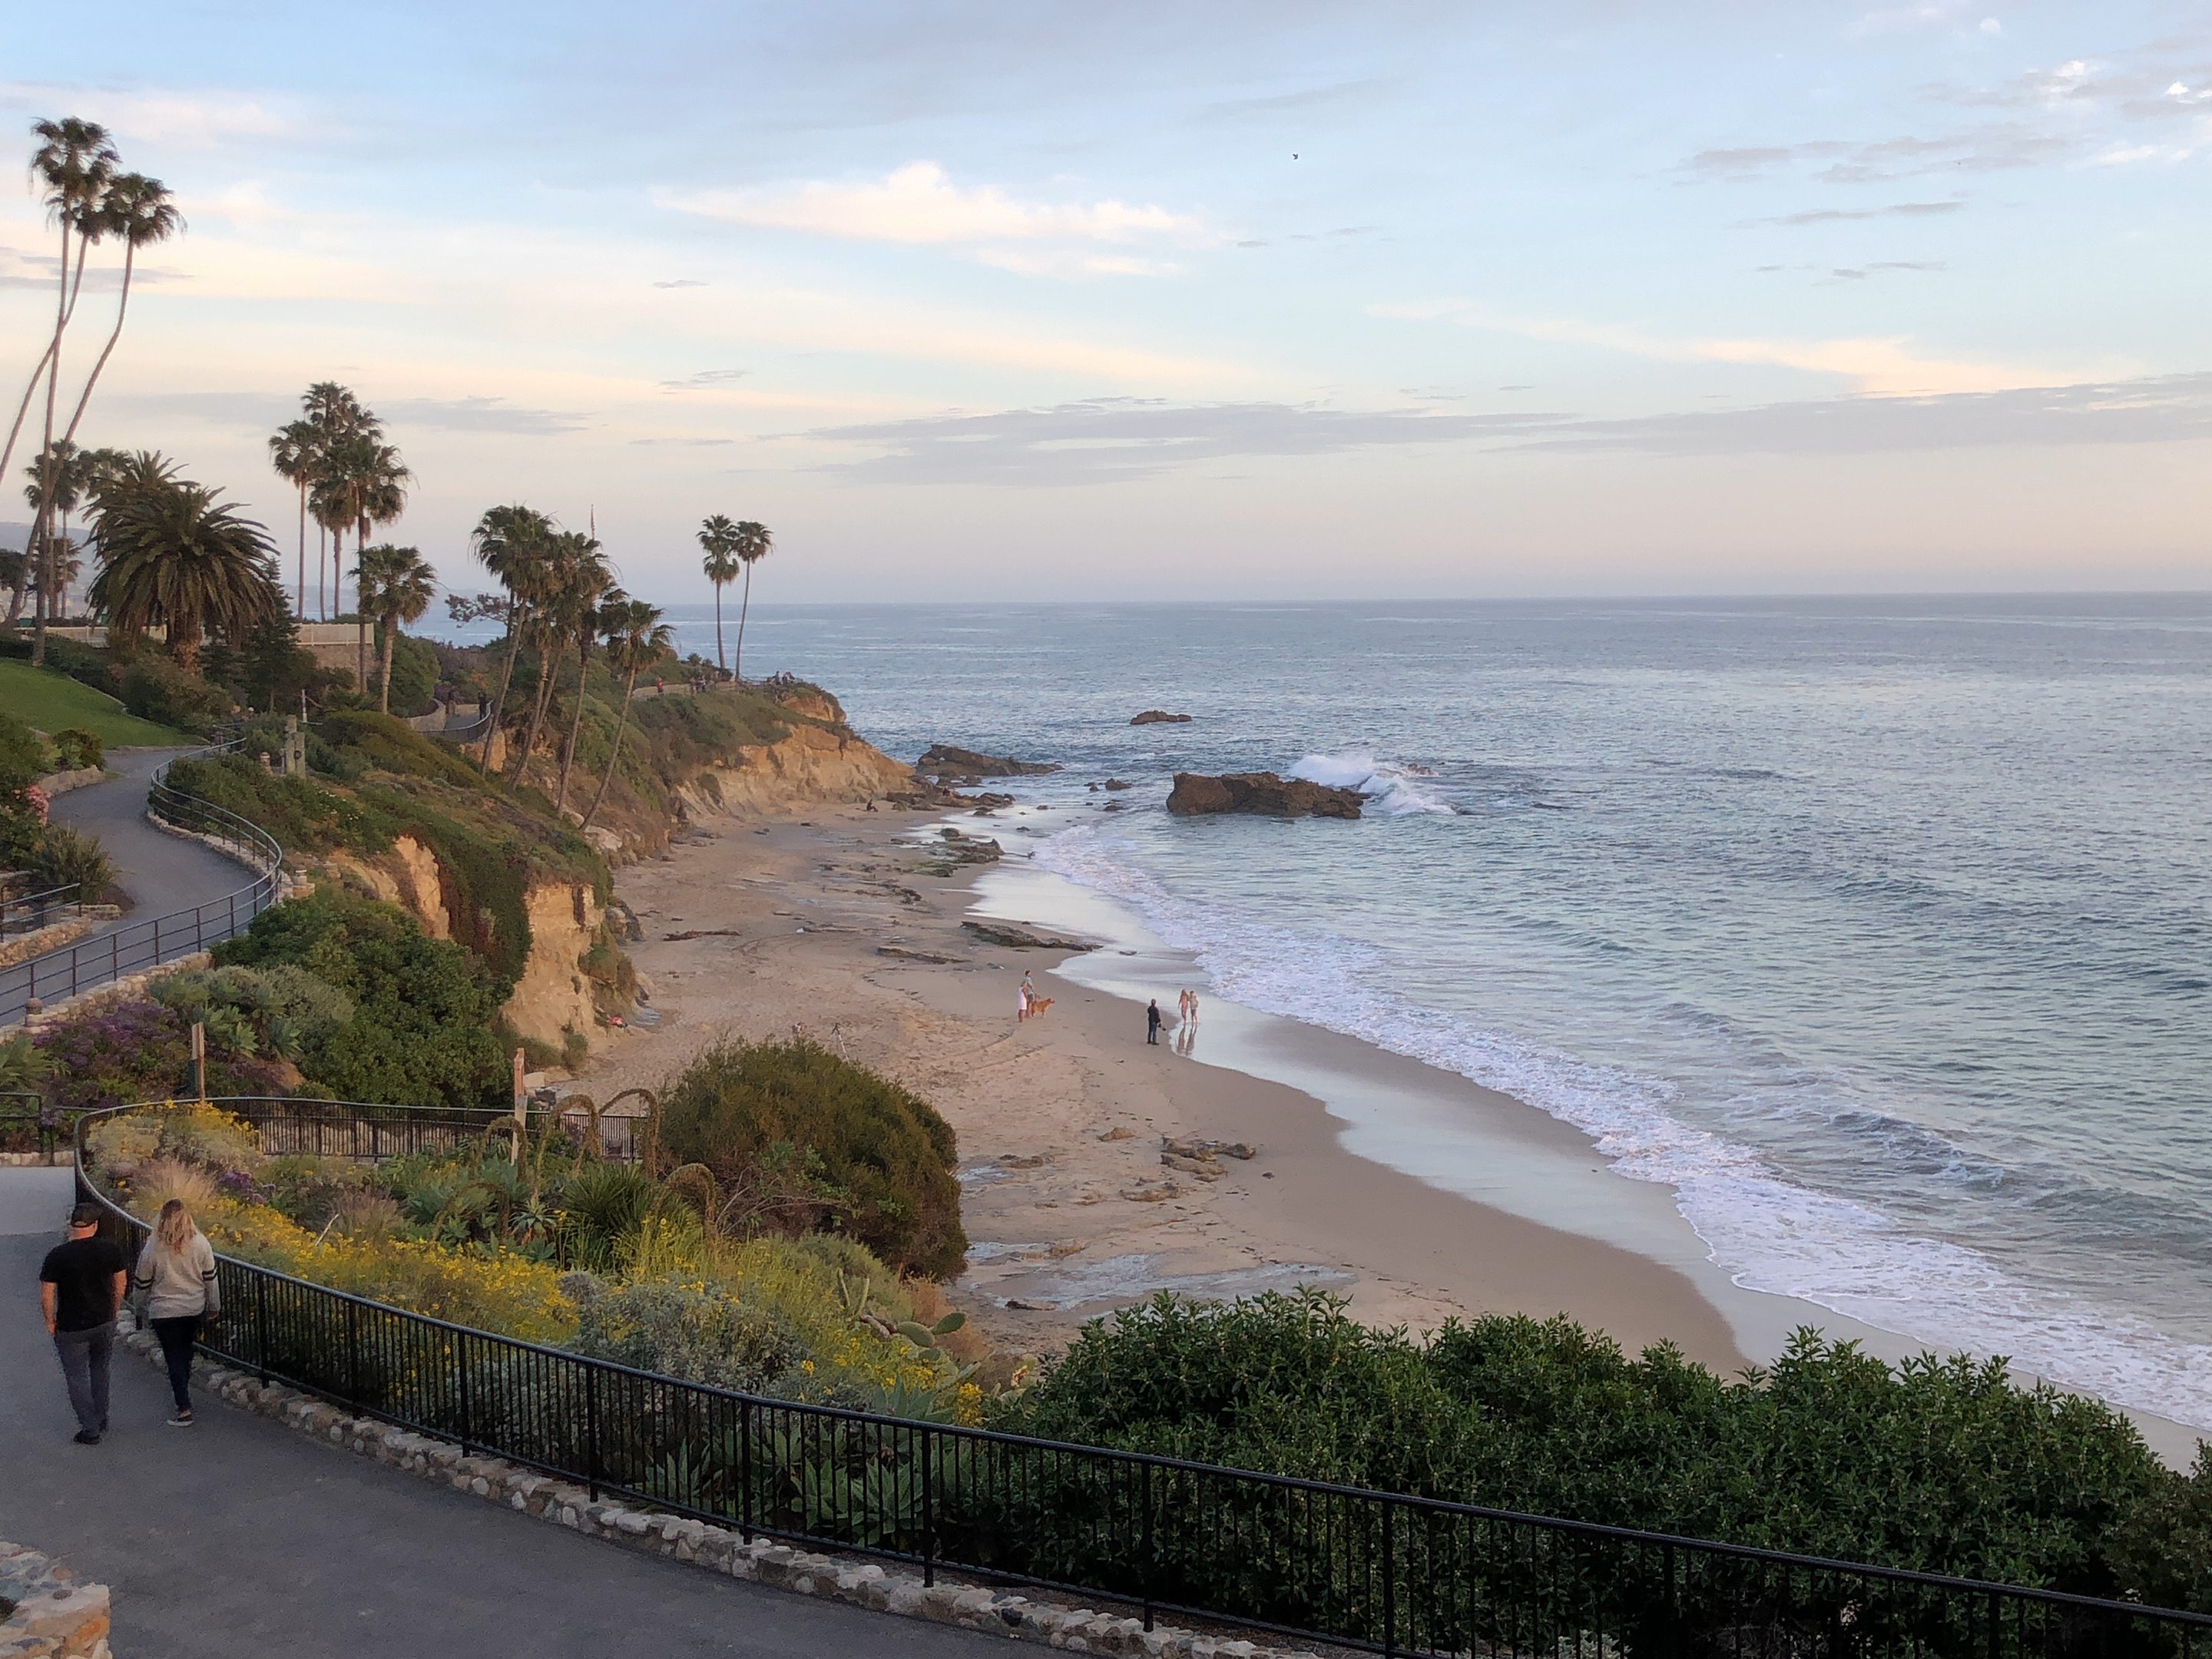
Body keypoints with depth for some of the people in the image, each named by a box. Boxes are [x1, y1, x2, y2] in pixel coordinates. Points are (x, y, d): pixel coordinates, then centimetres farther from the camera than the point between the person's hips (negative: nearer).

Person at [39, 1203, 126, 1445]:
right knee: (100, 1371, 23)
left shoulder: (57, 1256, -17)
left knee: (77, 1377, 10)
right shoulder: (111, 1249, -8)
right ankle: (101, 1420, 31)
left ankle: (90, 1430, 12)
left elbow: (46, 1295, -14)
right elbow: (120, 1285, 3)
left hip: (71, 1329, -3)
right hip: (104, 1323, 3)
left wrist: (50, 1323, 1)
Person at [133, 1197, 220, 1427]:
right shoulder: (201, 1244, -7)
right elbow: (210, 1278, 1)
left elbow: (142, 1284, -2)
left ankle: (184, 1409, -4)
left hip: (164, 1312, -3)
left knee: (174, 1358, 1)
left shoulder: (153, 1248, -13)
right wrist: (214, 1306, 13)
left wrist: (142, 1308, 15)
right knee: (186, 1350, 22)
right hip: (195, 1309, 3)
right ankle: (183, 1388, 36)